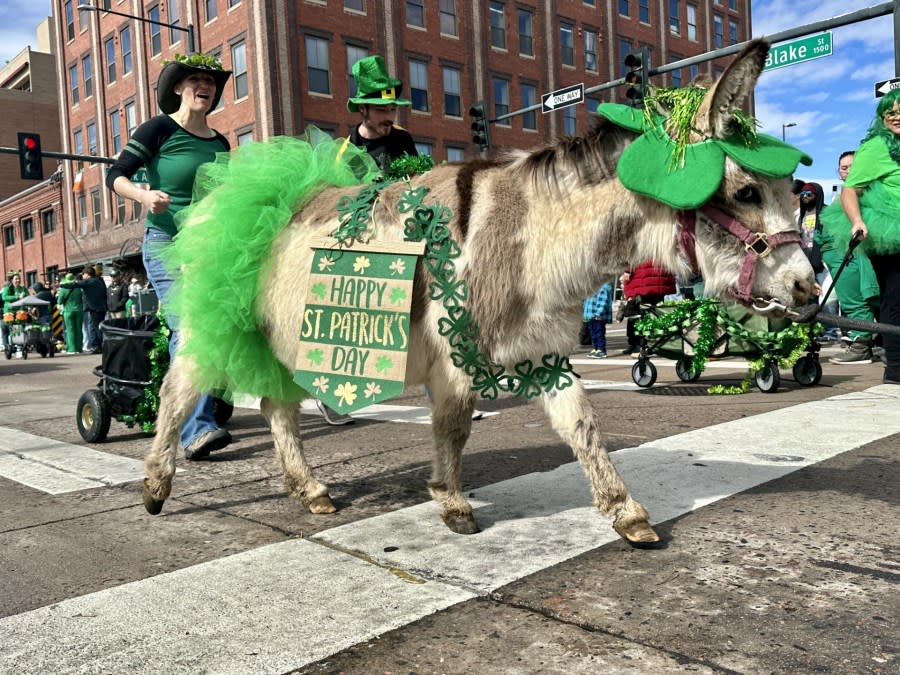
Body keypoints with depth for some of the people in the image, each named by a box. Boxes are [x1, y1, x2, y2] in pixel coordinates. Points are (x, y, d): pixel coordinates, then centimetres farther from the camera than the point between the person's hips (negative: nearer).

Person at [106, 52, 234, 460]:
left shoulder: (219, 143, 14)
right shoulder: (159, 129, -2)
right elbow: (116, 177, -10)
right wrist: (143, 195, -29)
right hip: (167, 244, -6)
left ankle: (183, 422, 15)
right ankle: (196, 430, -22)